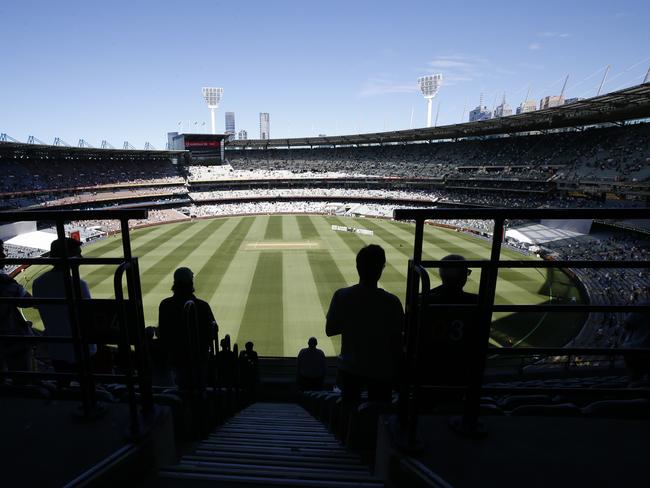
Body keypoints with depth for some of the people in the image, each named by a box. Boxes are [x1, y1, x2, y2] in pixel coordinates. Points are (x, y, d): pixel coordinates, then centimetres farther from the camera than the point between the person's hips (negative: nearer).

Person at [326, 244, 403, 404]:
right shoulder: (391, 302, -20)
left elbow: (329, 330, -5)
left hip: (350, 369, 2)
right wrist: (397, 370, 5)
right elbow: (397, 341, -11)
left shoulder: (341, 296, -16)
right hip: (381, 371, -1)